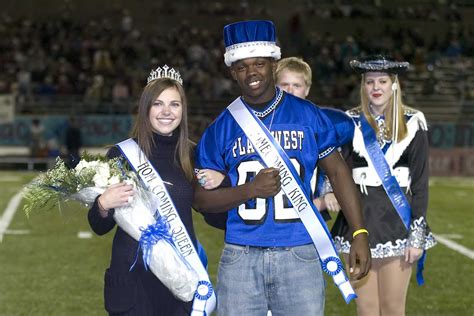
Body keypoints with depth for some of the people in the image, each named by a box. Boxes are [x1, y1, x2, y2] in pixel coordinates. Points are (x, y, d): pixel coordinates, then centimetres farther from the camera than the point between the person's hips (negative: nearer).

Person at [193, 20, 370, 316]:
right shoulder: (220, 129, 4)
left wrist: (360, 234, 1)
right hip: (241, 258, 1)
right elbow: (200, 198, 5)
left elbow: (337, 172, 8)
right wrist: (251, 189, -12)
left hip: (300, 257, -1)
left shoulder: (308, 116, 3)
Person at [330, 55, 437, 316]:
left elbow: (420, 182, 1)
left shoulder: (412, 123, 2)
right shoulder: (350, 122, 5)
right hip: (360, 219, 1)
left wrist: (417, 235, -3)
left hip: (397, 219, -1)